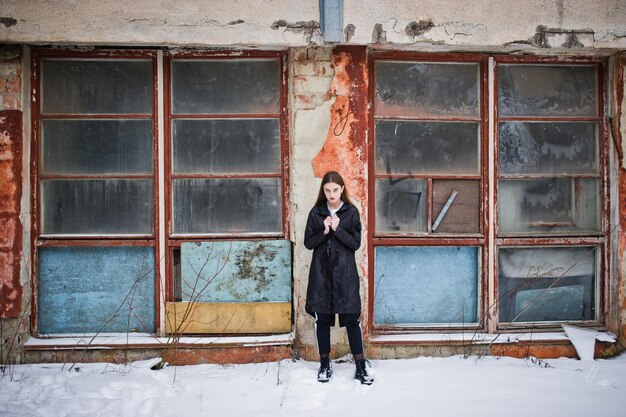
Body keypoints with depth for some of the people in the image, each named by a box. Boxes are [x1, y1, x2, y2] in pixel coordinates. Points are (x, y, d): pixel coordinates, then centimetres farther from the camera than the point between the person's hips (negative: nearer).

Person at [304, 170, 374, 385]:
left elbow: (356, 243, -4)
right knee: (322, 319, 7)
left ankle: (361, 367, 9)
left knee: (351, 318, -1)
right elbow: (308, 242, 2)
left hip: (345, 273, -2)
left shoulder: (351, 212, 0)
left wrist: (338, 229, -16)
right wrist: (324, 231, -13)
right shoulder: (316, 212, 4)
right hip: (321, 273, 2)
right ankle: (325, 365, 20)